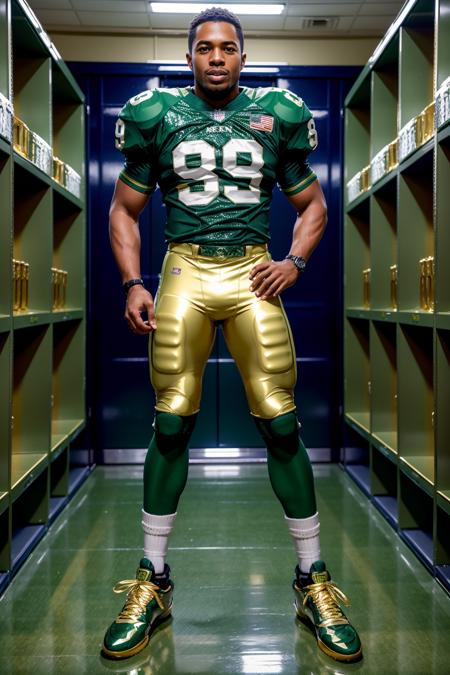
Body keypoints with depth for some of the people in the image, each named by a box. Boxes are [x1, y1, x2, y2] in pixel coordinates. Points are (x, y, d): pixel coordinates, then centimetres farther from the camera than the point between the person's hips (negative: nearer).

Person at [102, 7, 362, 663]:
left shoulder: (275, 116, 9)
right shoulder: (159, 116, 8)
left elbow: (313, 204, 17)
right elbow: (124, 209, 14)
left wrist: (295, 261, -1)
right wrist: (132, 283, 0)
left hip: (253, 275, 0)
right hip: (185, 271, 0)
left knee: (283, 424, -5)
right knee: (171, 425, -2)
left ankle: (314, 582, 11)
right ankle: (152, 583, 13)